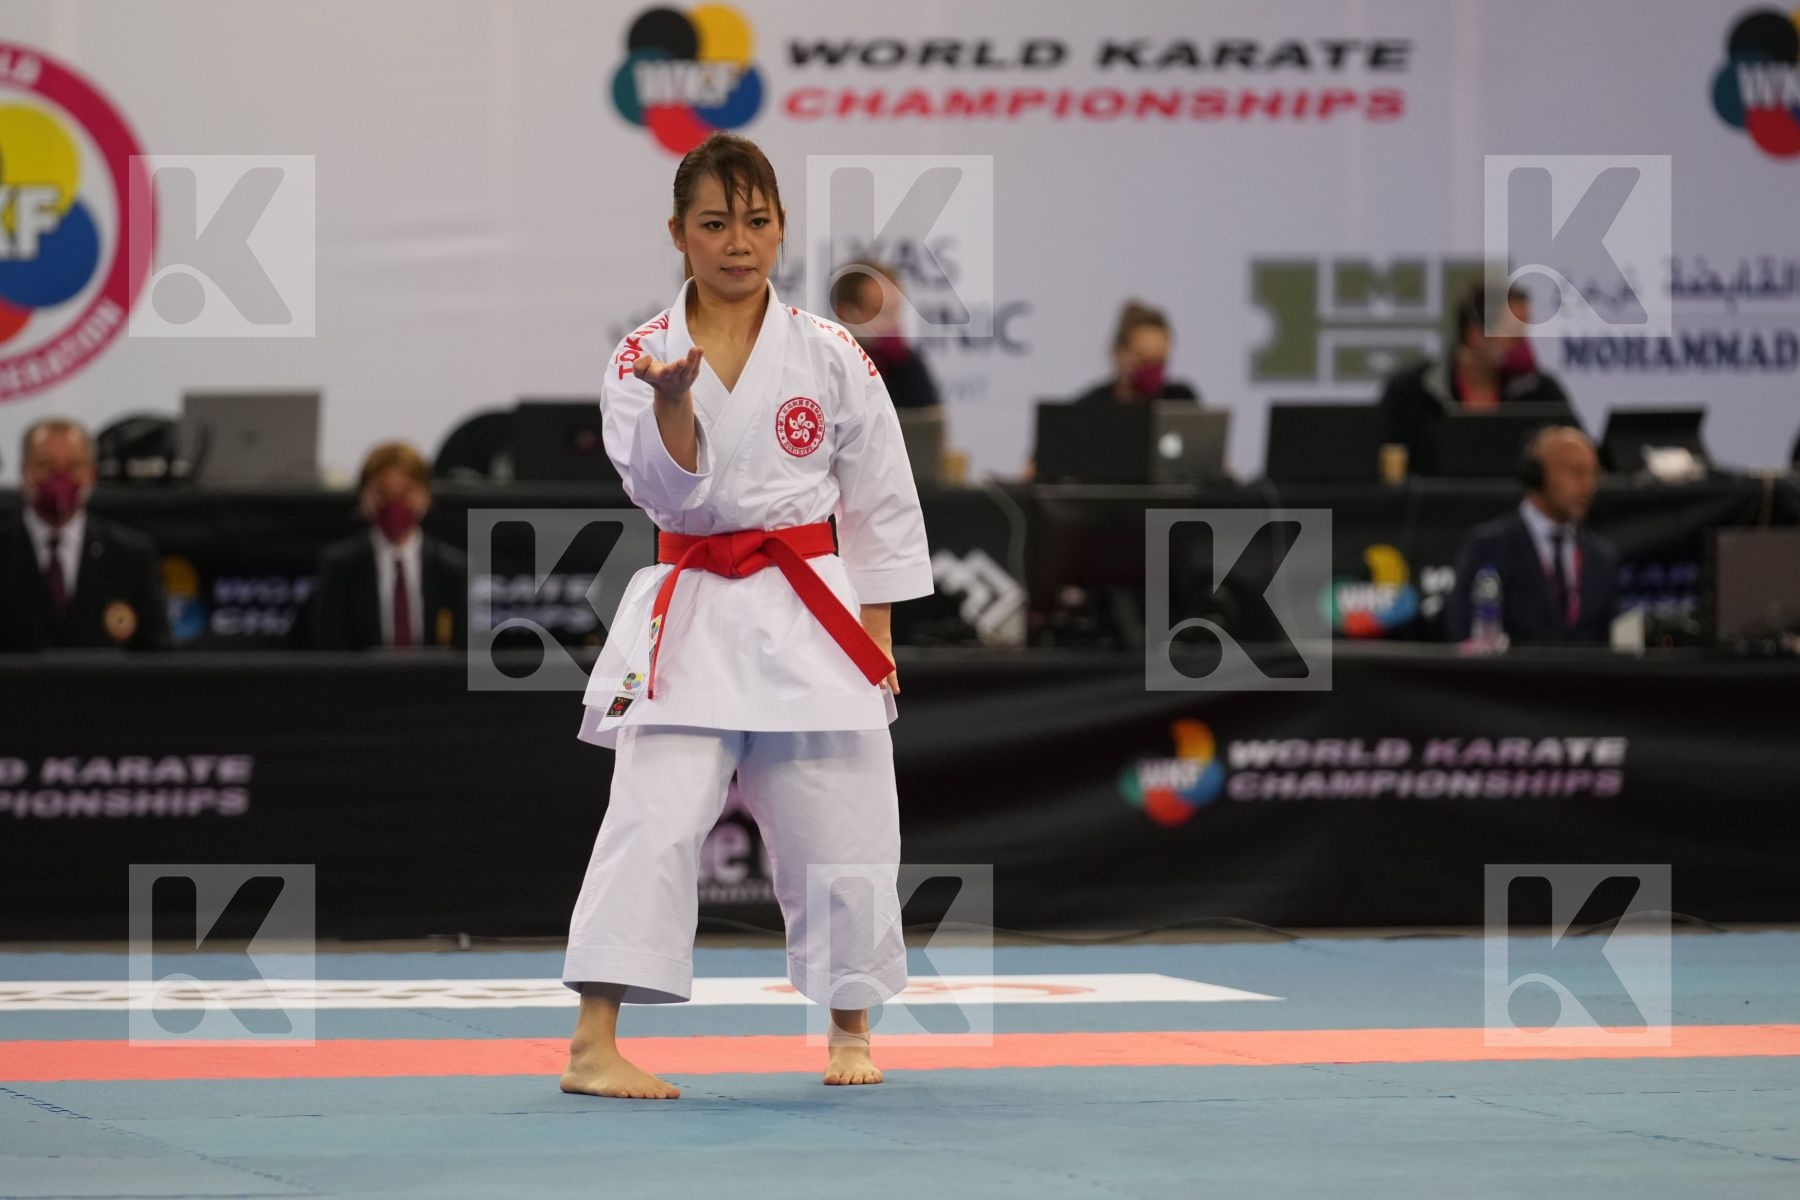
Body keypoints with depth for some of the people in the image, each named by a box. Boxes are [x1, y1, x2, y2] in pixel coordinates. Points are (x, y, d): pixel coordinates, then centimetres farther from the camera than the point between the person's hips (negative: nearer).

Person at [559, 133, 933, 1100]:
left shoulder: (831, 357, 1)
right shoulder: (642, 357, 1)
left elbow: (881, 503, 7)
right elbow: (669, 495, -8)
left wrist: (877, 636, 6)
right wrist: (673, 404, -25)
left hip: (810, 615, 1)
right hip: (690, 615, -1)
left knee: (836, 829, 7)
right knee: (653, 821, -14)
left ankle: (849, 1027, 29)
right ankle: (594, 1046, -17)